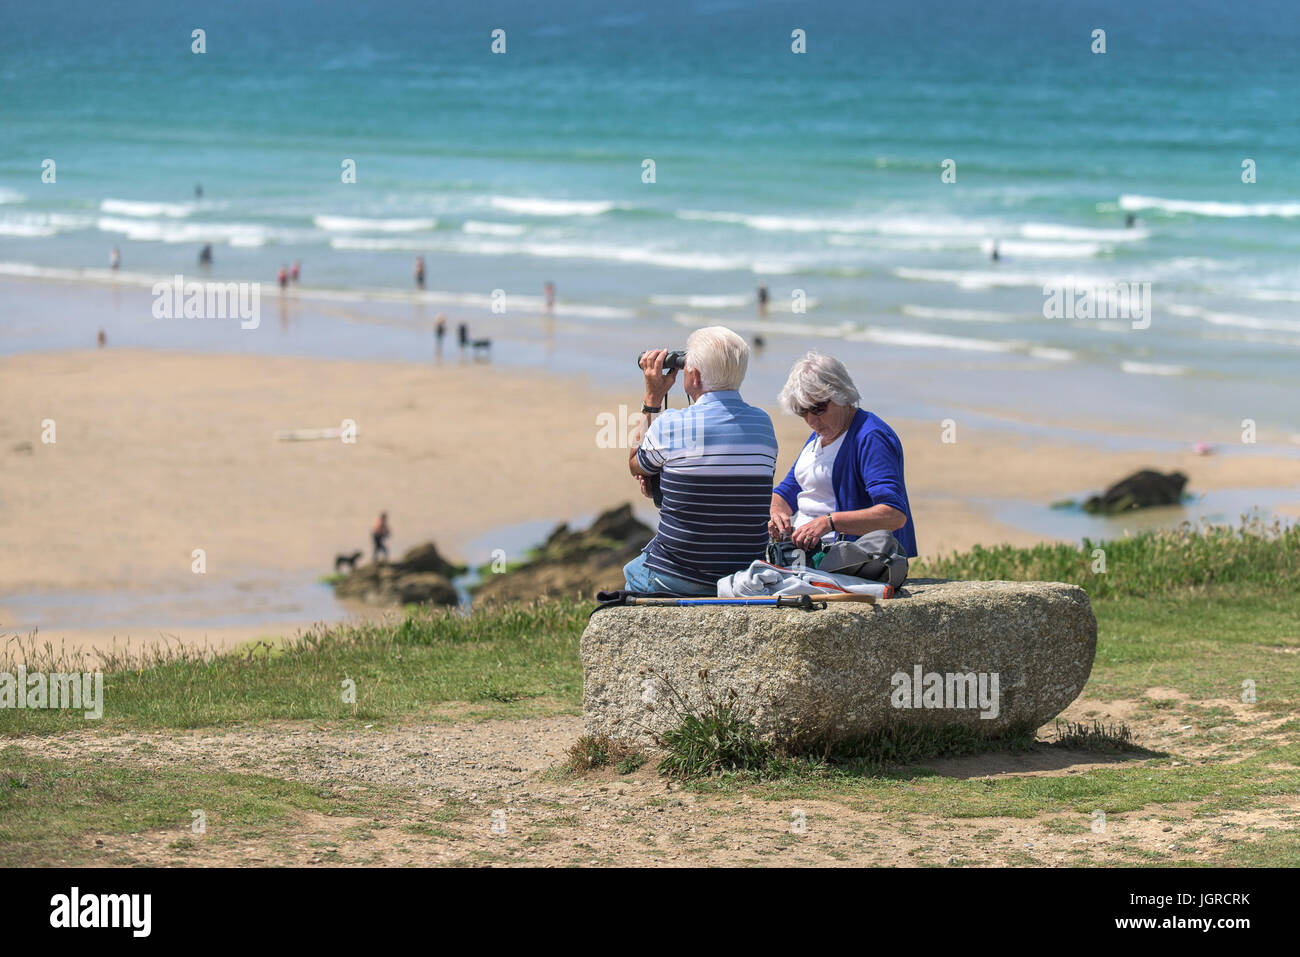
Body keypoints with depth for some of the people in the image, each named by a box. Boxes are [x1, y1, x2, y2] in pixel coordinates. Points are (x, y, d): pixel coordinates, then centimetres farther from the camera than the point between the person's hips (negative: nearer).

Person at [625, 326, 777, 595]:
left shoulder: (669, 424, -15)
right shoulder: (763, 423, 0)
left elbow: (636, 466, 8)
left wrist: (652, 398, 11)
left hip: (677, 581, -5)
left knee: (632, 572, 30)